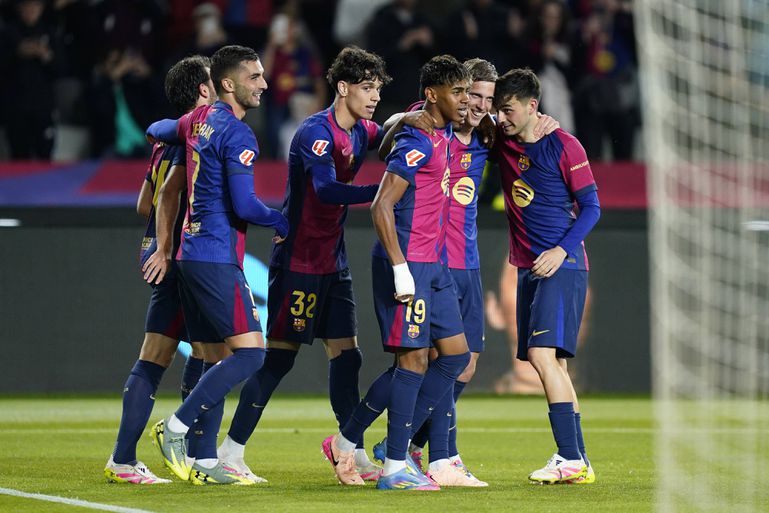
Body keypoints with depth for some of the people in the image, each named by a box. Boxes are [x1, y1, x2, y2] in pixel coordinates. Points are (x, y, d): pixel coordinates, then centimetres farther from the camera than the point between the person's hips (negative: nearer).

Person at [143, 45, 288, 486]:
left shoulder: (199, 121, 12)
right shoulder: (237, 134, -13)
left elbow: (157, 131, 33)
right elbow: (244, 206, -18)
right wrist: (283, 223, 0)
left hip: (191, 253, 9)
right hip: (217, 259, -9)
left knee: (217, 359, 10)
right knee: (250, 353, -11)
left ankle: (205, 461, 7)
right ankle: (175, 428, -12)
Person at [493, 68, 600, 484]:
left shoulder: (564, 146, -8)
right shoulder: (502, 145, 9)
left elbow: (591, 208, -6)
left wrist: (562, 250, -18)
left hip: (561, 266, -7)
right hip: (528, 269, 7)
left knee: (542, 354, -18)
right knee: (554, 363, 7)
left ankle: (570, 458, -20)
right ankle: (579, 461, 10)